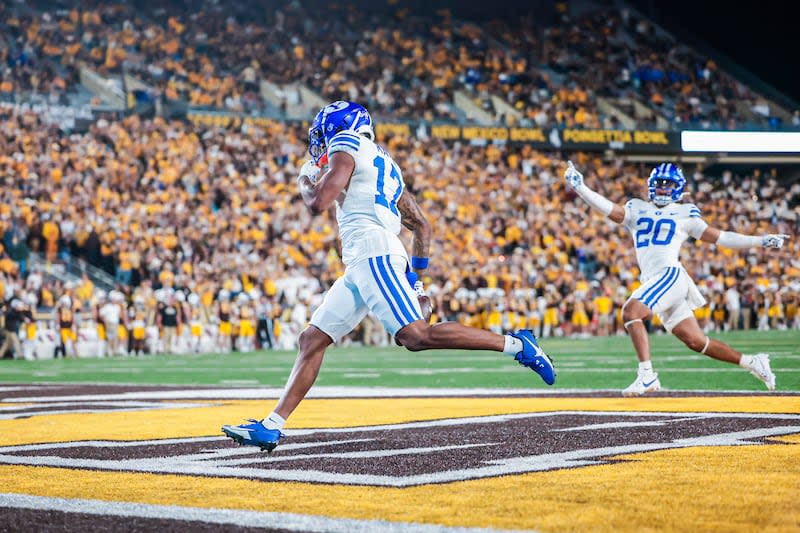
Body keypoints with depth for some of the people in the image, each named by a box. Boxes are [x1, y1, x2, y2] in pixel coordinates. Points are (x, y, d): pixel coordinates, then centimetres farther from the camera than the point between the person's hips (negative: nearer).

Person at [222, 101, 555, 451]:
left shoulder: (346, 148, 3)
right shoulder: (383, 164, 29)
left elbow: (318, 203, -9)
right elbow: (421, 224, 28)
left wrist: (306, 180, 14)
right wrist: (416, 276, 28)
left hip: (373, 253, -10)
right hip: (361, 264, 10)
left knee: (417, 336, -19)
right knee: (312, 340, 6)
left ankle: (514, 344, -15)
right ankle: (272, 426, 4)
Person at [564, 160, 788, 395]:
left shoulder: (684, 214, 9)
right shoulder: (637, 210, 19)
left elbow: (719, 237, 10)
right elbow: (612, 210, 3)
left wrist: (760, 241, 5)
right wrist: (580, 187, -10)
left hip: (671, 275, -5)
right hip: (652, 281, 5)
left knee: (630, 311, -25)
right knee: (696, 341, 5)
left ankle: (647, 376, -26)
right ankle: (752, 363, 16)